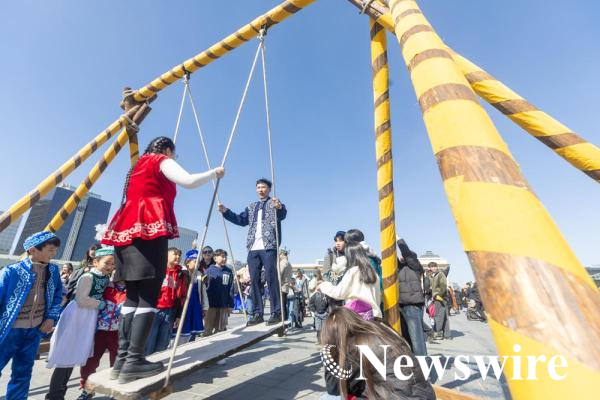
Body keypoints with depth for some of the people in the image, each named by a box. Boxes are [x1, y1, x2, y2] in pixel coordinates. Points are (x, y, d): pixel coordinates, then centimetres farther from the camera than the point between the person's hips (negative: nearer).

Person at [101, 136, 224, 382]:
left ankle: (122, 358, 6)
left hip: (129, 230, 9)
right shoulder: (162, 161, 6)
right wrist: (214, 173, 2)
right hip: (150, 229, -9)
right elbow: (190, 181, -10)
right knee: (148, 294, -10)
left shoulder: (140, 165, 30)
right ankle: (133, 361, -11)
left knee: (133, 295, 5)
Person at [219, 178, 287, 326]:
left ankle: (276, 313, 3)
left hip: (269, 247, -5)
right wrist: (225, 211, 1)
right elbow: (241, 220, 14)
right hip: (253, 248, 5)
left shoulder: (275, 203, 6)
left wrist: (279, 207, -38)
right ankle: (257, 313, 14)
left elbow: (282, 215, -14)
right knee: (254, 280, 5)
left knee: (271, 279, -6)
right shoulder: (251, 207, 23)